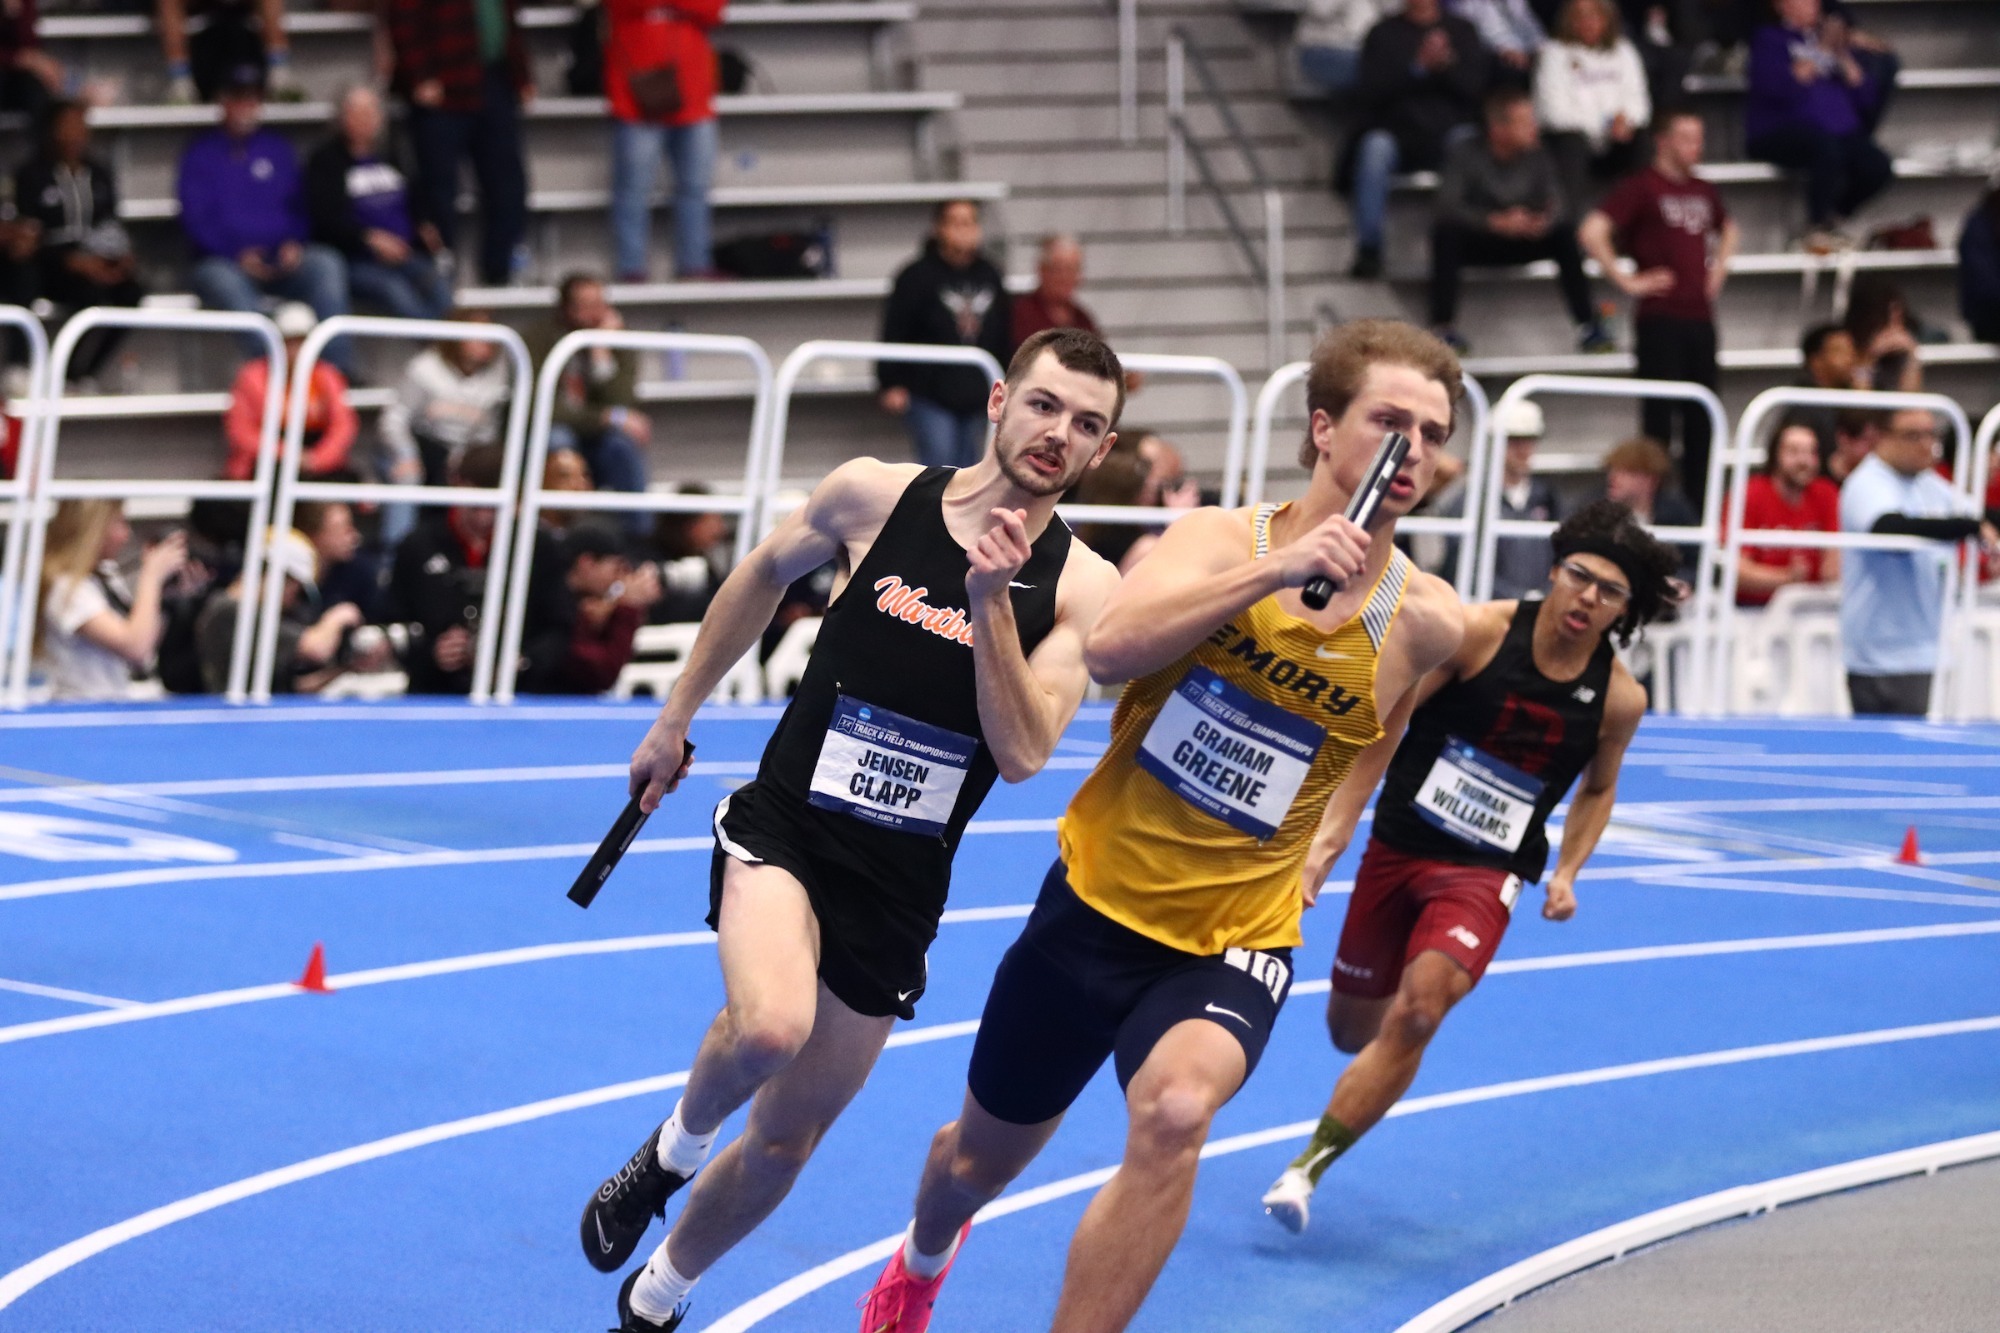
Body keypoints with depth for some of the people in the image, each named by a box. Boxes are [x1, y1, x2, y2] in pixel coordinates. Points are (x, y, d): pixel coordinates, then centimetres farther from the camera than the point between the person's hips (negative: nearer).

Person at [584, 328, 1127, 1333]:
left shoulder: (1080, 588, -6)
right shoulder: (873, 495, -6)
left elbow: (1022, 753, -17)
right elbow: (764, 575, 14)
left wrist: (989, 603, -26)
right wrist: (674, 721, 18)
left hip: (898, 891, 2)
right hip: (784, 832, -2)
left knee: (785, 1141, 11)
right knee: (771, 1025, -34)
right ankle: (673, 1150, 0)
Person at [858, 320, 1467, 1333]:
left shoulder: (1424, 623, -8)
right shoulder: (1222, 540, -11)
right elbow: (1111, 649, -31)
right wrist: (1274, 571, -36)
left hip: (1232, 941, -1)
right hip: (1098, 901, 1)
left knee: (1173, 1110, -34)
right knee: (981, 1157, 20)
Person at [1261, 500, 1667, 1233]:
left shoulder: (1618, 698, -5)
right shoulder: (1478, 631, -12)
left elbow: (1598, 789, 15)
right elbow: (1385, 724, -8)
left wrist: (1565, 872, 1)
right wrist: (1333, 830, -13)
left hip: (1488, 870, -1)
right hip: (1399, 844, 1)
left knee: (1417, 1012, -26)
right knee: (1352, 1029, 12)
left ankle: (1306, 1169, -19)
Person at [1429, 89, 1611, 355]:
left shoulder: (1538, 157, -3)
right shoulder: (1467, 155, -13)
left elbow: (1558, 203, -12)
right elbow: (1449, 206, -25)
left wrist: (1546, 221, -37)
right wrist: (1497, 222, -39)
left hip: (1524, 242, 3)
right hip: (1480, 241, -3)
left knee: (1567, 233, -24)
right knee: (1447, 232, -35)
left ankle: (1586, 325, -22)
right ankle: (1442, 326, -34)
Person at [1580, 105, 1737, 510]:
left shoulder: (1703, 191, 14)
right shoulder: (1642, 188, -7)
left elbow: (1728, 229, 36)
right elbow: (1592, 232, -18)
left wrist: (1719, 266, 18)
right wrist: (1628, 281, -15)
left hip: (1700, 316, 7)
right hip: (1660, 319, -7)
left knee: (1700, 416, 8)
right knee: (1659, 416, -4)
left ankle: (1696, 503, 14)